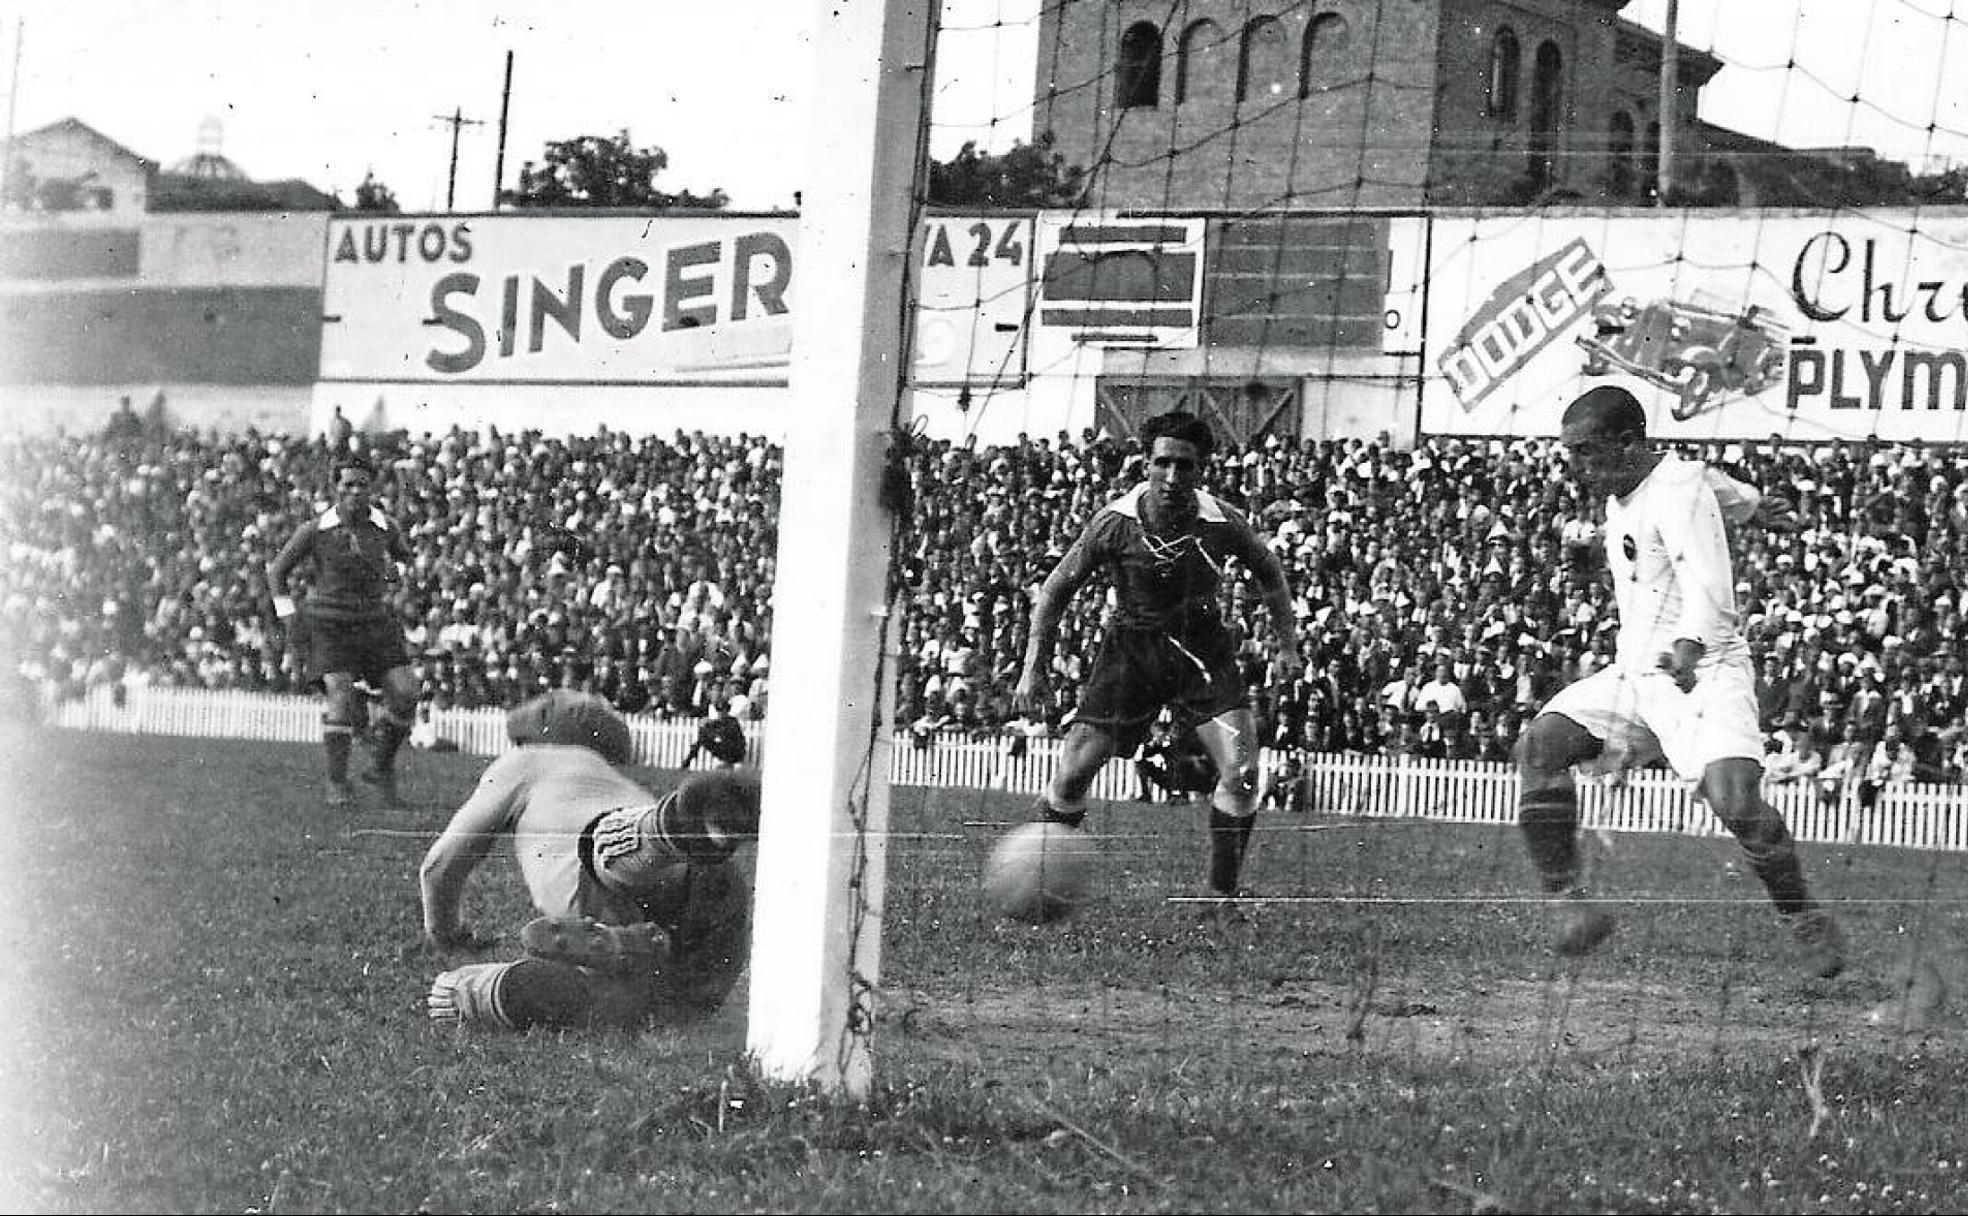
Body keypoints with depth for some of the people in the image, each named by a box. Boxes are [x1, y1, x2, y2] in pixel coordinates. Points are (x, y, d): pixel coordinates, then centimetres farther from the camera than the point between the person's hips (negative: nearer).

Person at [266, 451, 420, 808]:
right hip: (328, 626, -3)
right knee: (341, 696, -20)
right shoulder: (315, 530, -9)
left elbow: (403, 555, 23)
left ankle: (381, 766, 11)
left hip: (374, 622, 3)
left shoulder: (384, 527, -1)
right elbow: (276, 570, 3)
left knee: (405, 692, -11)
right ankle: (337, 784, -8)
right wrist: (288, 616, -3)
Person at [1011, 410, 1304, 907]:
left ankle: (1221, 893, -2)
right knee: (1071, 775, -6)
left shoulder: (1224, 522, -16)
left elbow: (1269, 572, 7)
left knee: (1241, 772, -17)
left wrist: (1287, 646, 6)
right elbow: (1054, 590, -3)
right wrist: (1034, 668, -7)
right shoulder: (1115, 522, -17)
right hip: (1128, 647, 0)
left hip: (1202, 650, 0)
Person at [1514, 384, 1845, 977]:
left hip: (1703, 671, -8)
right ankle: (1569, 903, -13)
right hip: (1632, 671, 8)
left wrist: (1689, 648, -46)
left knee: (1734, 797, -26)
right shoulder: (1620, 496, 12)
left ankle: (1804, 920, -4)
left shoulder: (1680, 488, -15)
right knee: (1538, 745, -14)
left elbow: (1709, 586, -28)